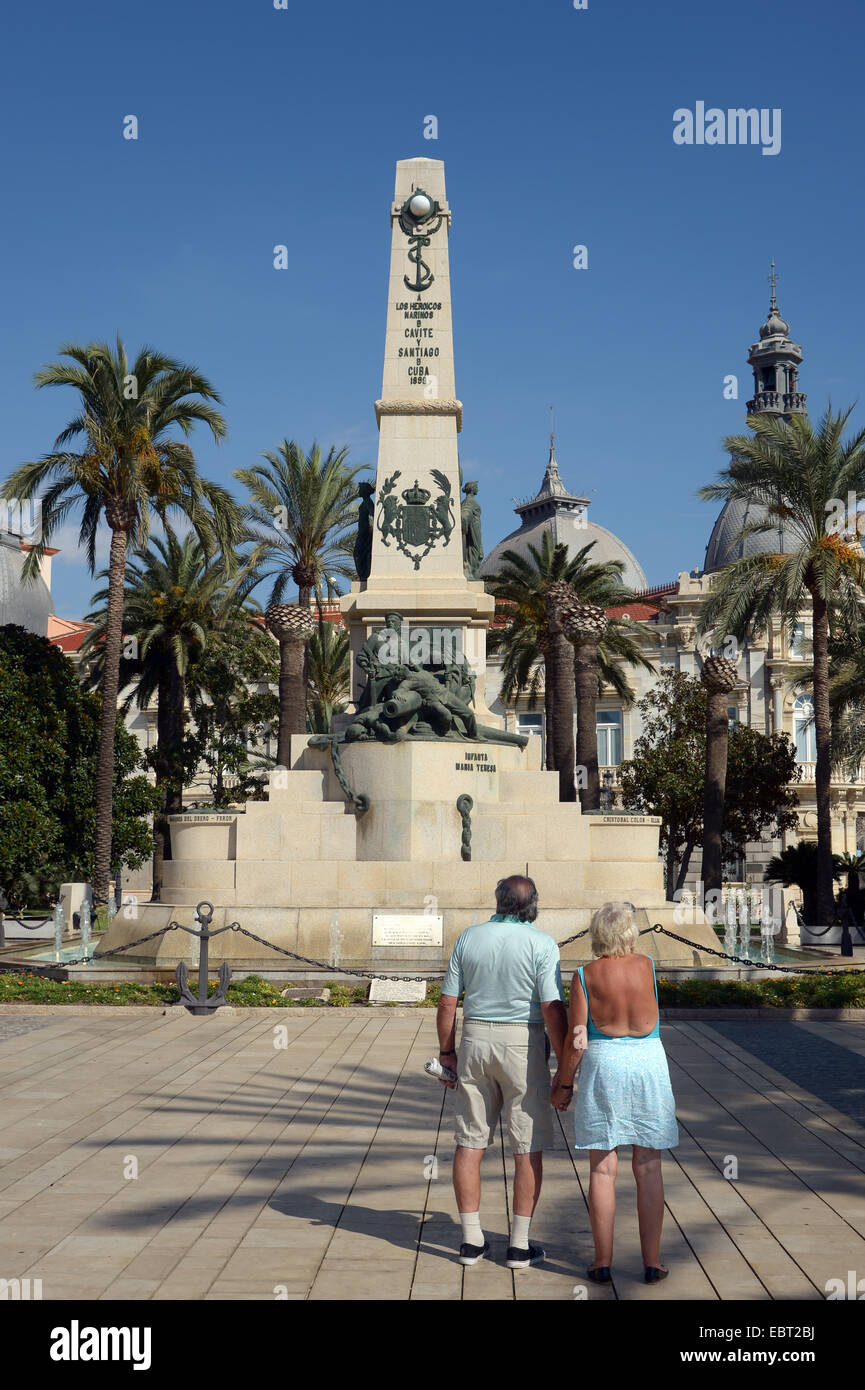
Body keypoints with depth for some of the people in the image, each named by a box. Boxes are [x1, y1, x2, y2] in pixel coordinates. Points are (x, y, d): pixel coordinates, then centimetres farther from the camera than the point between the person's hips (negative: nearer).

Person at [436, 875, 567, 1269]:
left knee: (470, 1143, 10)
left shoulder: (468, 938, 2)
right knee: (528, 1148, 6)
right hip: (523, 1045, -3)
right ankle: (519, 1245, 8)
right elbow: (552, 1010, -14)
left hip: (475, 1040, 3)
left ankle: (471, 1240, 13)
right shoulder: (541, 944, -8)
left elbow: (447, 1002, 3)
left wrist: (446, 1051, 13)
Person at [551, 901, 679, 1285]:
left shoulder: (585, 976, -7)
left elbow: (577, 1040, -9)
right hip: (648, 1065, 1)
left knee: (602, 1169, 5)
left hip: (602, 1067, -1)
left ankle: (603, 1262, 8)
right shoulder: (648, 966, -1)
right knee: (648, 1168, 7)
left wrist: (563, 1084, 3)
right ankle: (652, 1262, 9)